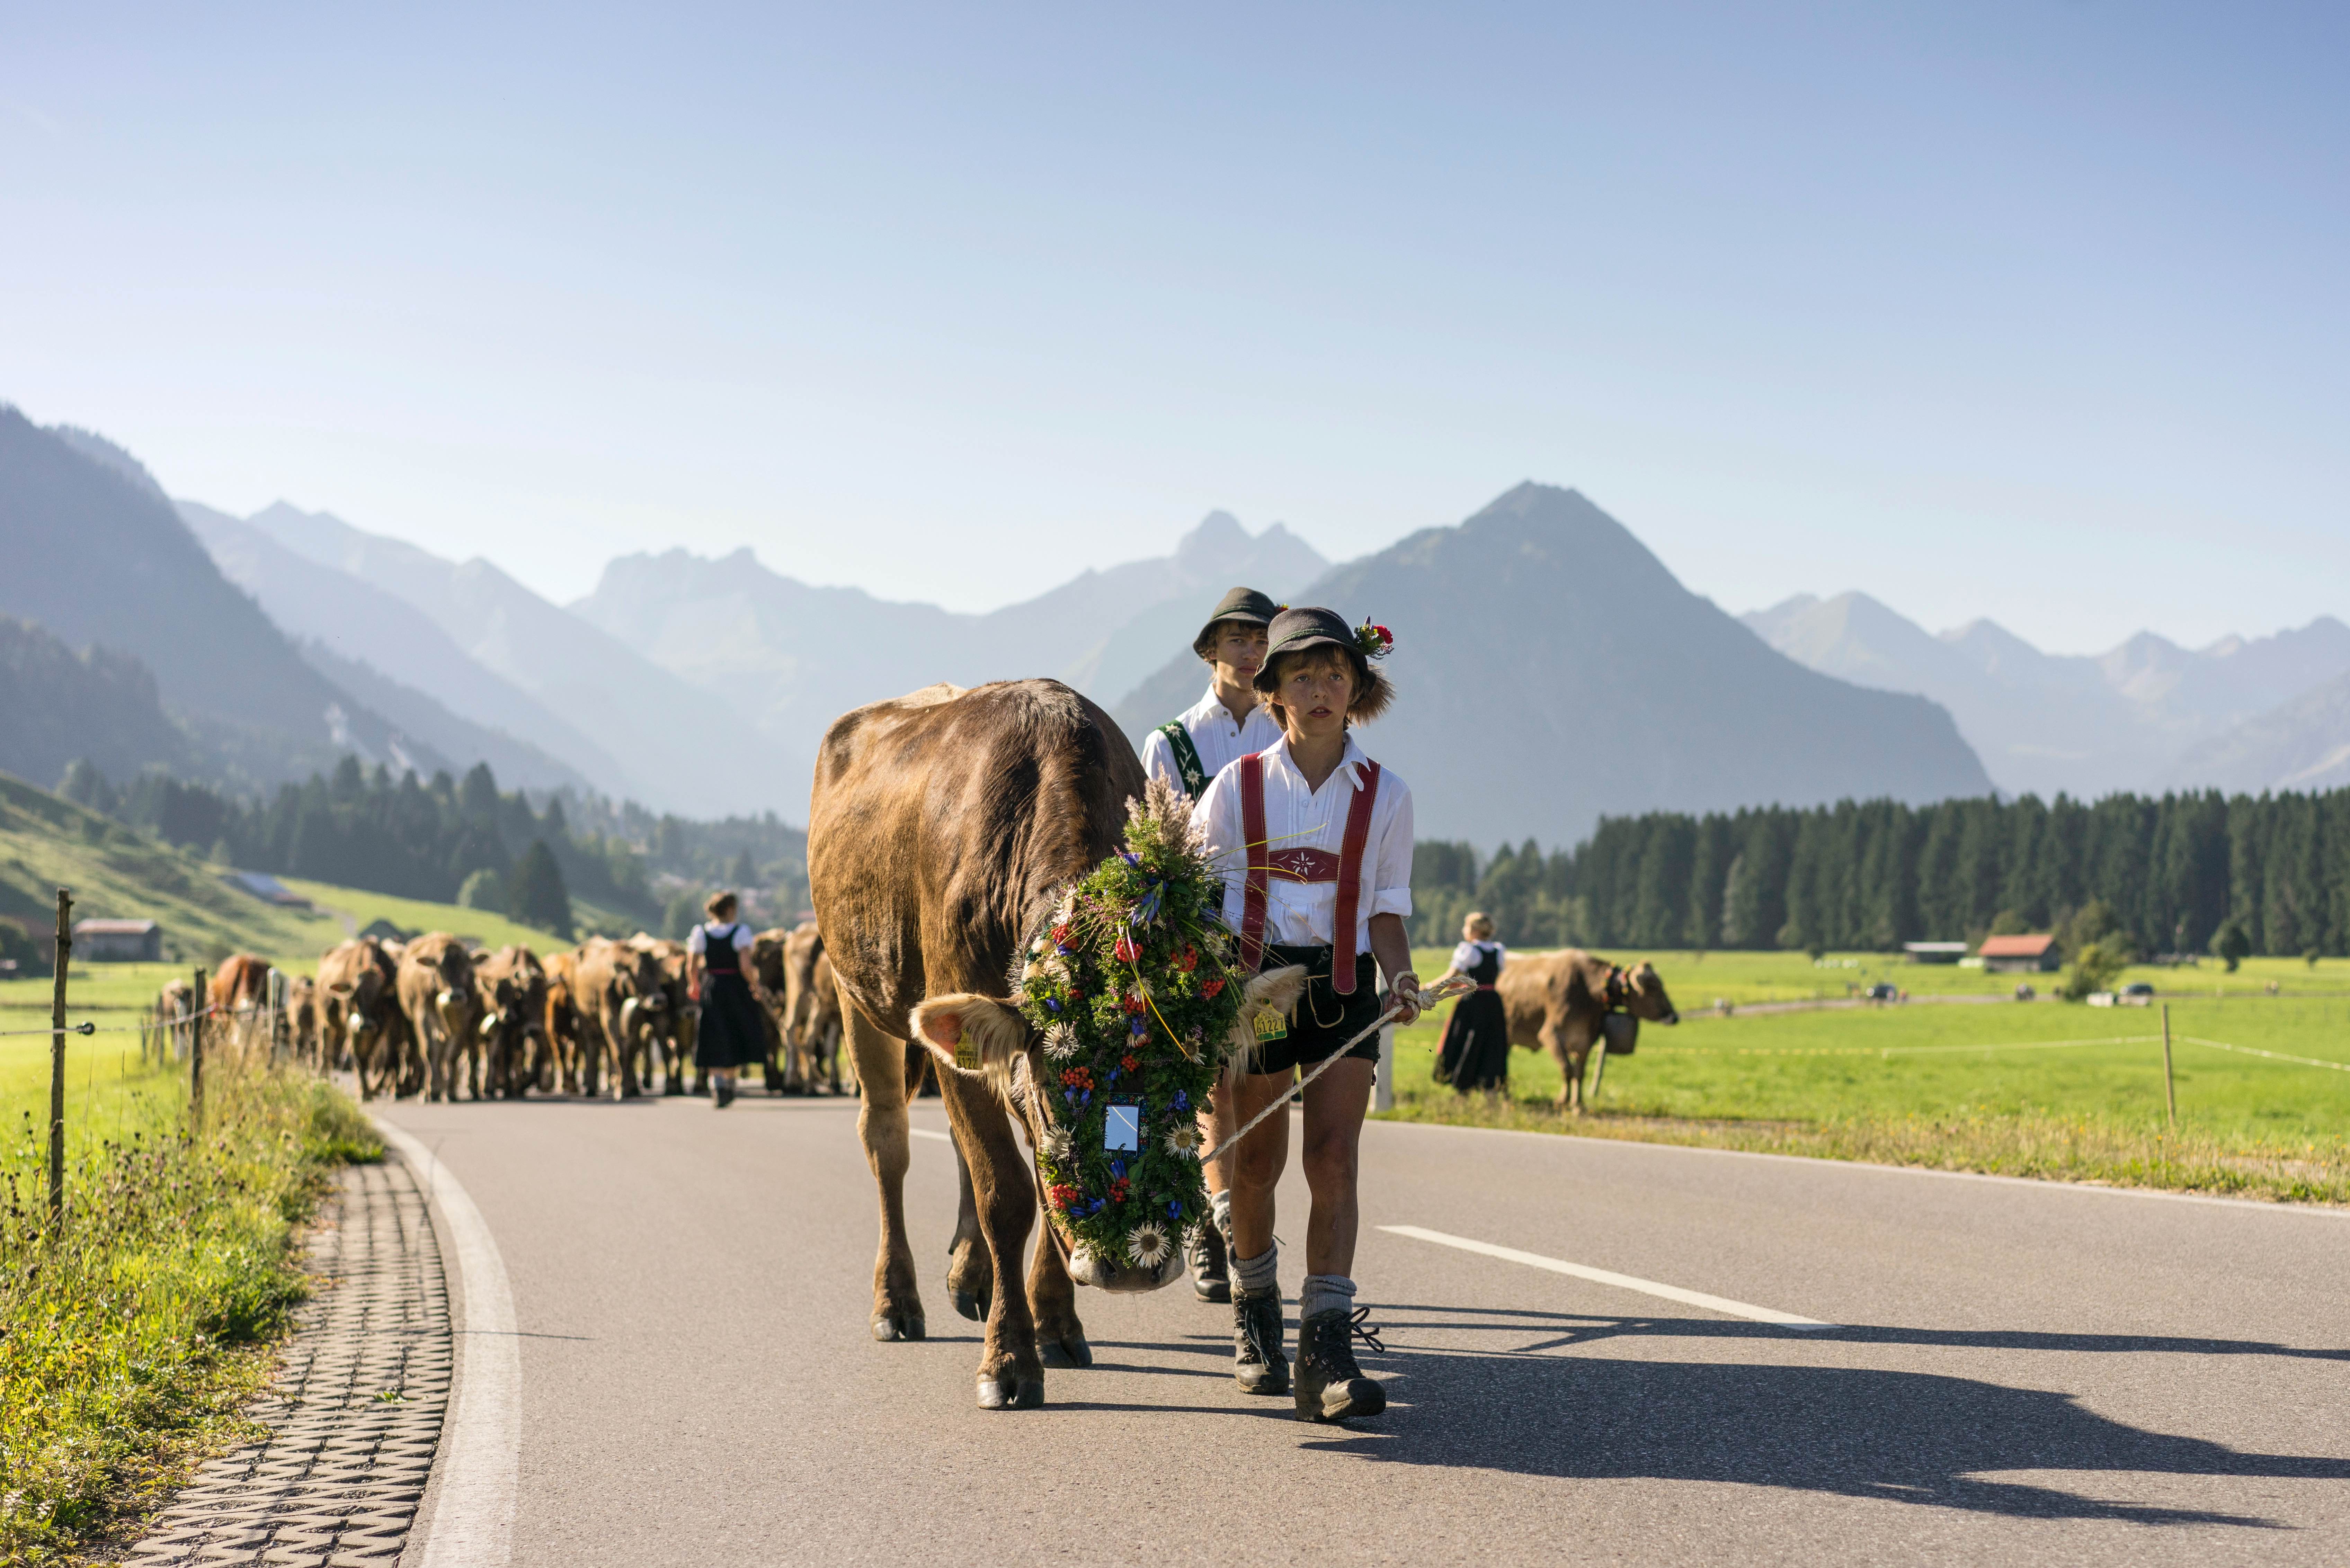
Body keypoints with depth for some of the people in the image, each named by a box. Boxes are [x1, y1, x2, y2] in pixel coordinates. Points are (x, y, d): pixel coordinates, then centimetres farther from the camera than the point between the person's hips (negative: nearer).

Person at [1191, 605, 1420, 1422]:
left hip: (1343, 988, 0)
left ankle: (1327, 1352, -17)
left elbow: (1385, 909, 7)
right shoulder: (1239, 787, 2)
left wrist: (1400, 976, -11)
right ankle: (1254, 1309, 33)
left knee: (1333, 1157, -12)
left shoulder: (1385, 796, 4)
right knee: (1256, 1161, 7)